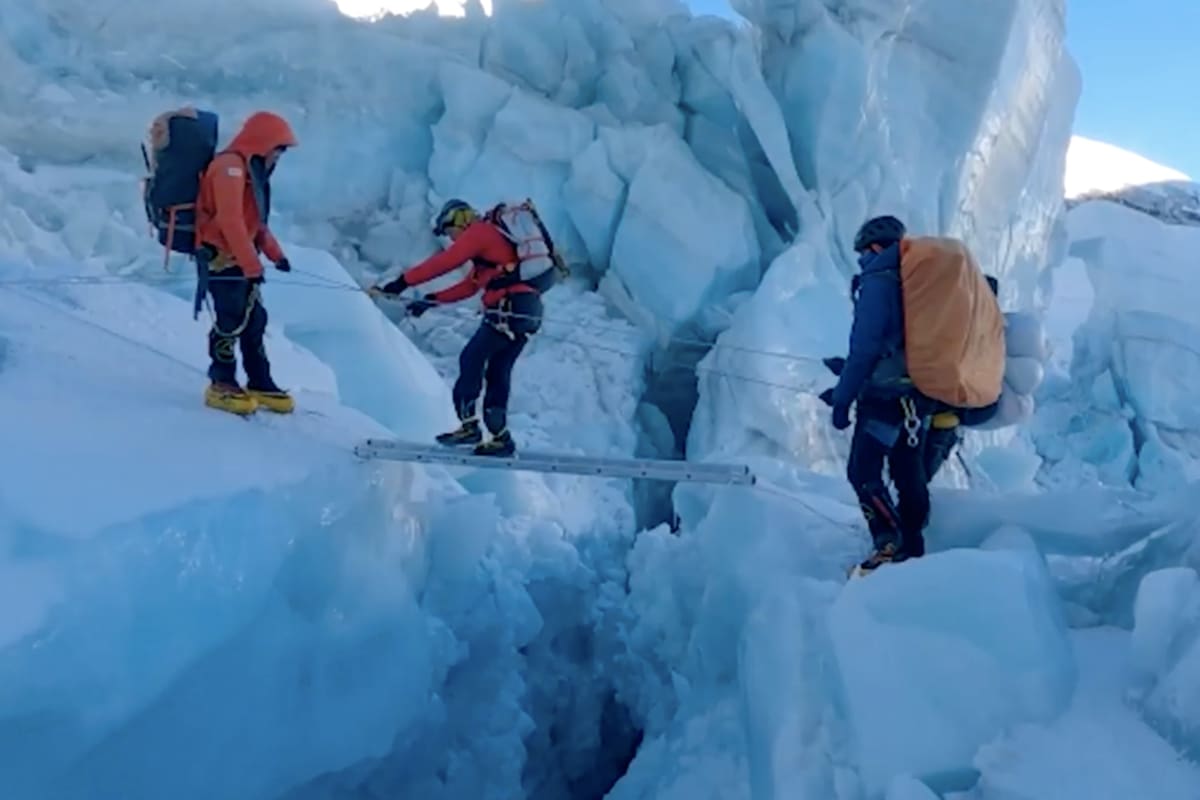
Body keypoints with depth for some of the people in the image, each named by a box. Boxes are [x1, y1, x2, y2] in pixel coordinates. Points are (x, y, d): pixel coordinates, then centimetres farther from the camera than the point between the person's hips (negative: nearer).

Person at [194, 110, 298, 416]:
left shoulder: (253, 170, 14)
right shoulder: (230, 166, -17)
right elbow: (230, 221, -25)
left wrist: (275, 254, 15)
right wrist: (252, 266, -27)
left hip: (240, 257, 10)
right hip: (222, 256, -10)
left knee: (255, 320, 8)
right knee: (232, 319, -10)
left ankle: (260, 384, 14)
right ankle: (222, 385, 0)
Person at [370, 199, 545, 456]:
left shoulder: (479, 232, -1)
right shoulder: (494, 238, 28)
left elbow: (442, 262, -10)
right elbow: (469, 286, 28)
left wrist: (402, 282, -7)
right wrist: (431, 300, 23)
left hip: (509, 308, -9)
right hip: (529, 311, 9)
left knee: (472, 359, -4)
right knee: (498, 372, 9)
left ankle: (468, 424, -7)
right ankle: (500, 436, 8)